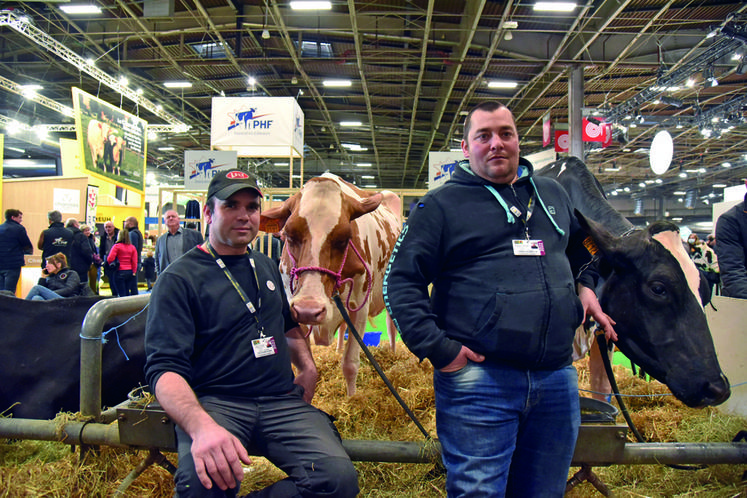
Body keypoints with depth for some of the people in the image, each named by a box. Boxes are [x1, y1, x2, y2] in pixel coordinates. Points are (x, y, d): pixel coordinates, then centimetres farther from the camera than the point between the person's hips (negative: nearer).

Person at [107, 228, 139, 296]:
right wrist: (134, 272, 8)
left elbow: (110, 259, -13)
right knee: (127, 293, 12)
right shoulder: (132, 247, 5)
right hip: (130, 272, 4)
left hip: (120, 272, -4)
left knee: (122, 294, -1)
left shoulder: (116, 246, -6)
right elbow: (134, 261, 2)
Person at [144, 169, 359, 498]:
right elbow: (164, 368, -14)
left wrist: (307, 367, 15)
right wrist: (202, 427, -33)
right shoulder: (179, 278, -3)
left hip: (283, 401, 5)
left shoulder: (266, 267, 18)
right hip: (214, 402, -4)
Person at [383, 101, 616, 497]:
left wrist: (585, 285, 15)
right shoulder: (440, 204, -1)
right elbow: (401, 281, -5)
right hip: (478, 378, -5)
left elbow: (582, 247, 34)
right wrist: (437, 350, -13)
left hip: (557, 377, 5)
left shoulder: (552, 194, 15)